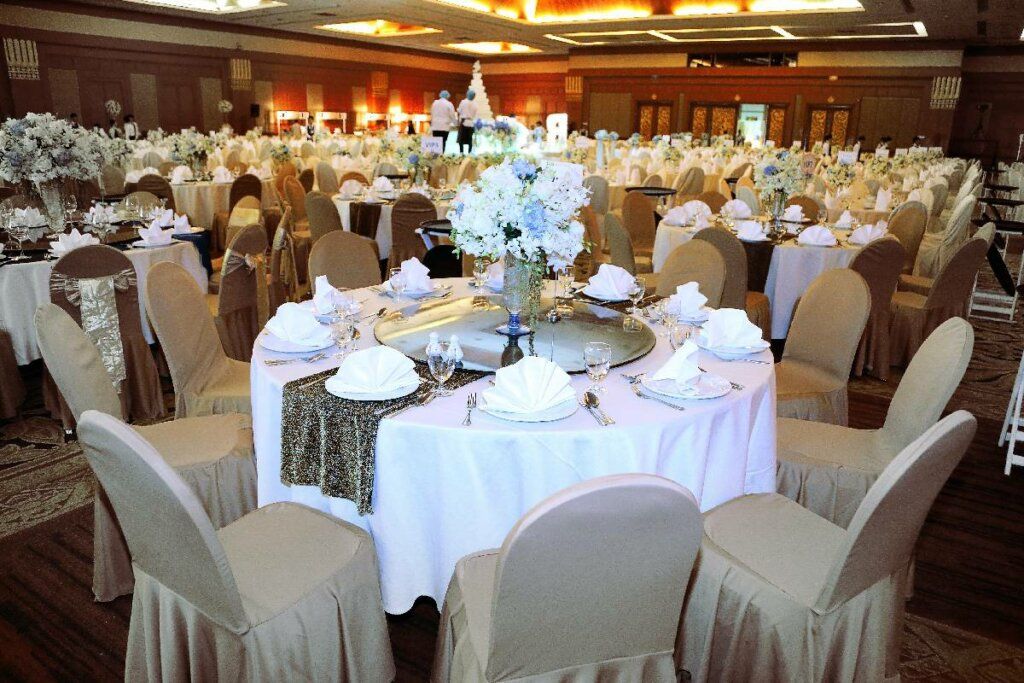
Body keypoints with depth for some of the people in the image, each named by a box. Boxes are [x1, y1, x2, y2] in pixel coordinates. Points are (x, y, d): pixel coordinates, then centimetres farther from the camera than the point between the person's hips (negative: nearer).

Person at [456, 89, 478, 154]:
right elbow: (474, 115, 4)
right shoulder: (475, 104, 4)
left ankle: (461, 152, -5)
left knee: (461, 139, 1)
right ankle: (469, 152, 5)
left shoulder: (463, 102, -4)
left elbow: (459, 112, -3)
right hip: (471, 123, 3)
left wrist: (458, 121, 4)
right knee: (469, 139, 7)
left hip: (463, 122, -3)